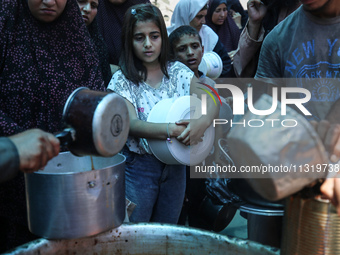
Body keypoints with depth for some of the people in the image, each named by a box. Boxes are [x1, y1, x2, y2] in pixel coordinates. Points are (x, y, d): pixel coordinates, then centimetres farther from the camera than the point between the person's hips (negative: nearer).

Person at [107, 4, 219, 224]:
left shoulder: (178, 71, 1)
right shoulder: (122, 80, -8)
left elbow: (211, 101, -8)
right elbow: (131, 125, -19)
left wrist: (203, 122, -31)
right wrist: (172, 130, -35)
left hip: (175, 165, 3)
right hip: (139, 166, -3)